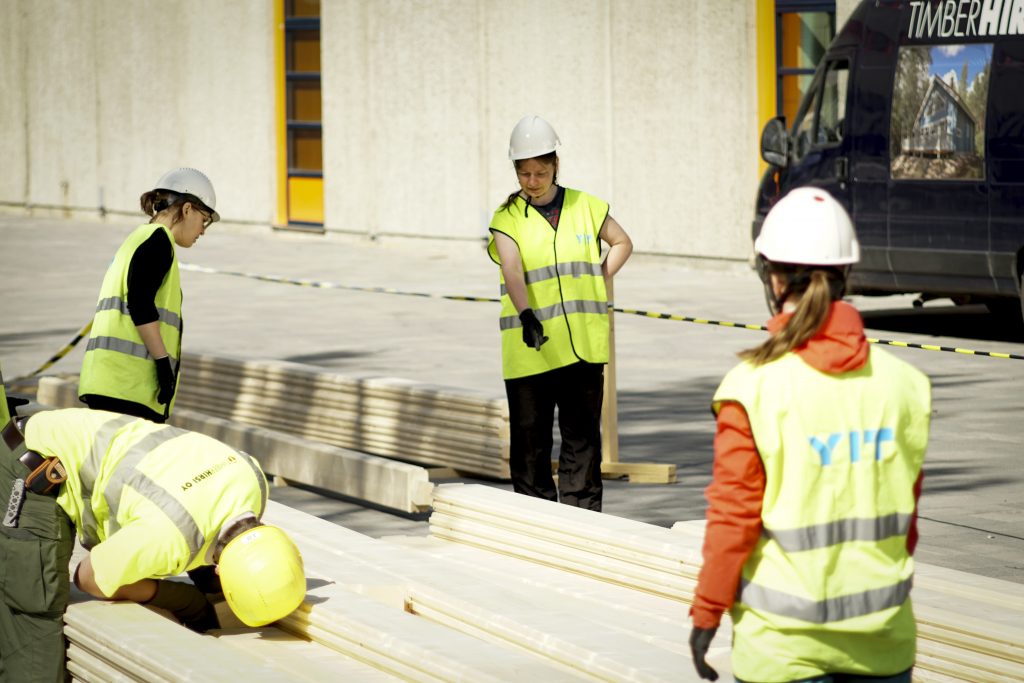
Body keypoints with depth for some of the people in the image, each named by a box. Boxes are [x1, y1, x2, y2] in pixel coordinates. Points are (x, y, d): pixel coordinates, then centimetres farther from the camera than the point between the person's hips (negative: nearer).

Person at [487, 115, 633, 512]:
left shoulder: (586, 208, 6)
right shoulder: (508, 218, -2)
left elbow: (622, 243, 22)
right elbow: (512, 270, -19)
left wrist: (595, 283, 8)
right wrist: (526, 315, -35)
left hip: (584, 345, 2)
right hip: (530, 347, -2)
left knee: (583, 435, 4)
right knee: (529, 438, 2)